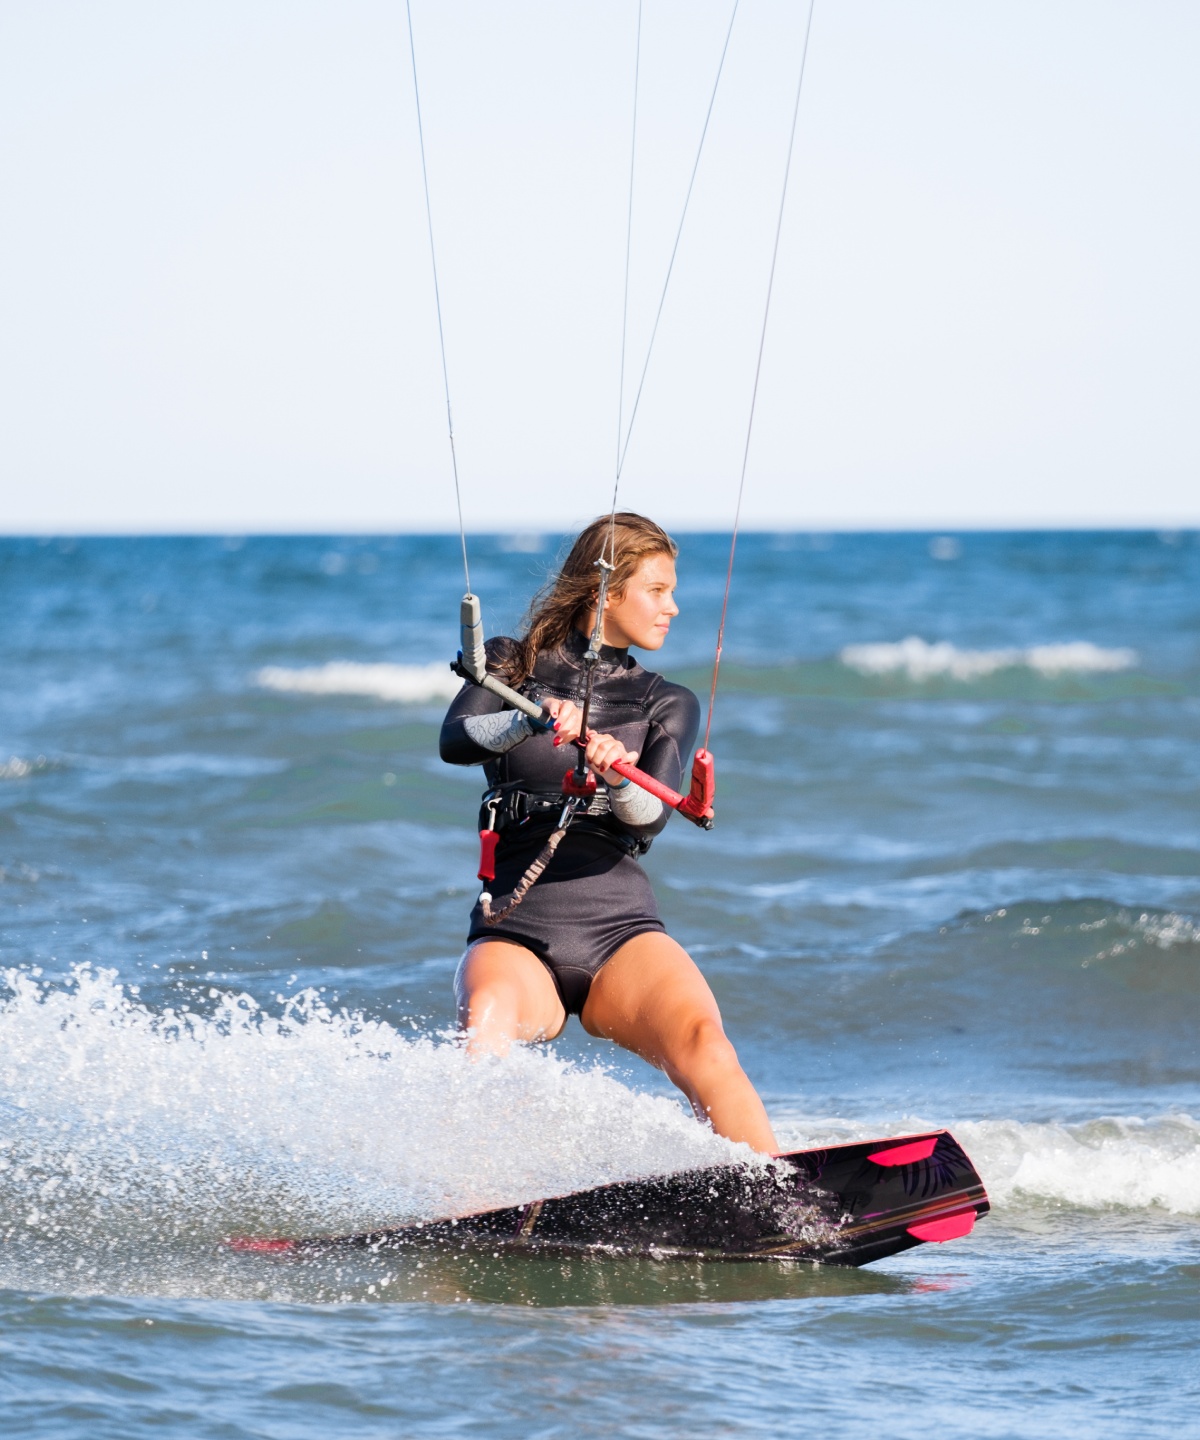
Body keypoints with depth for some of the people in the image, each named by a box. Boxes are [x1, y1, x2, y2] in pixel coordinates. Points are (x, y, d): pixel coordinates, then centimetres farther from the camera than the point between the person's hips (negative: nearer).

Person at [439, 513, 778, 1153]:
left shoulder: (668, 705, 16)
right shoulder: (510, 666, 12)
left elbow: (651, 817, -3)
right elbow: (455, 741, -8)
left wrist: (617, 776, -26)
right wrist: (532, 720, -29)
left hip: (621, 931, 2)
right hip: (515, 934, -2)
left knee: (702, 1041, -29)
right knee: (490, 1018, -36)